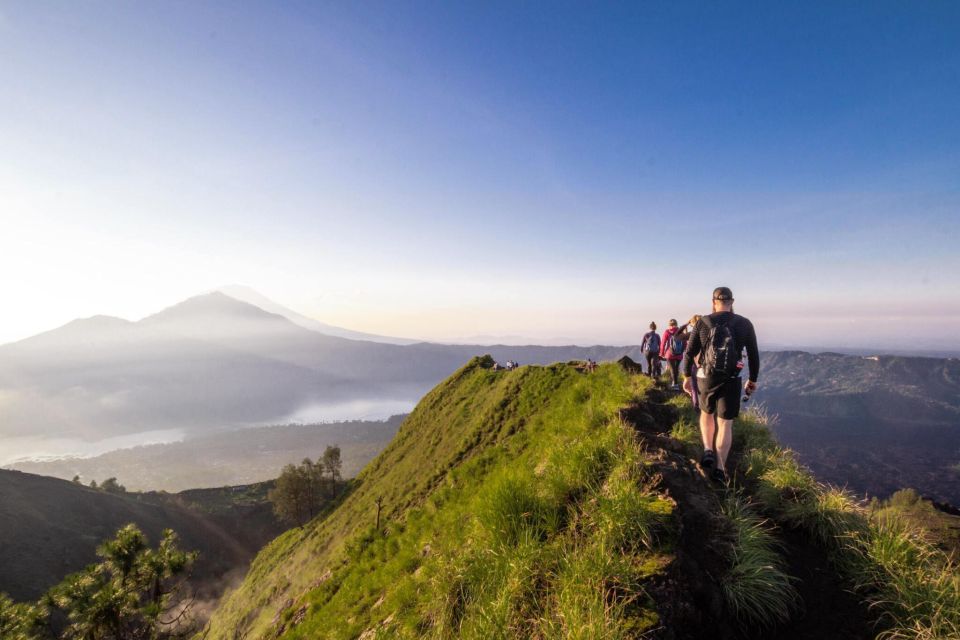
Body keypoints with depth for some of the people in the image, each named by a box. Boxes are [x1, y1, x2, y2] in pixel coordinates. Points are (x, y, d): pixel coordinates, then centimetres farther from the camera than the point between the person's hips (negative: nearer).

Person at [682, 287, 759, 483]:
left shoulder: (703, 322, -4)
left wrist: (687, 377, 9)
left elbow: (690, 352, -2)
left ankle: (708, 451, 8)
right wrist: (753, 380, 16)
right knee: (725, 424, 6)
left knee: (706, 413, 24)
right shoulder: (745, 324, -3)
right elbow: (754, 355, 3)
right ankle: (720, 469, 7)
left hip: (707, 378, 0)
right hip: (731, 381, 0)